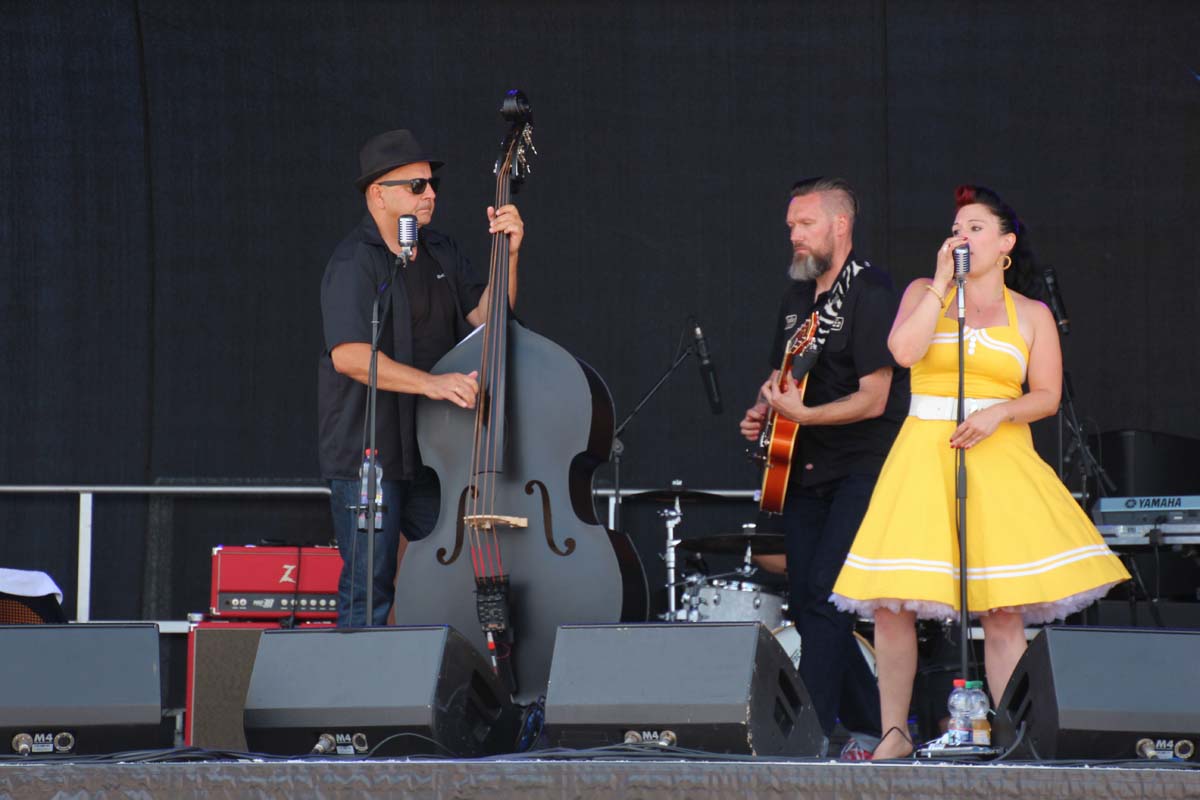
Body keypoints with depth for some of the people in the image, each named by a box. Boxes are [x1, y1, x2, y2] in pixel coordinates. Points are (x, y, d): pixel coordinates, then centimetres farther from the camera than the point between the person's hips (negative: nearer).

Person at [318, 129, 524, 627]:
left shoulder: (442, 254, 12)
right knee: (369, 591, -4)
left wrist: (508, 257, -5)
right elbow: (349, 354, -25)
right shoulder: (354, 264, -12)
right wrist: (431, 383, -34)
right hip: (367, 453, -7)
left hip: (430, 451, 7)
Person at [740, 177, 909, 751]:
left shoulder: (869, 292, -13)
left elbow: (873, 399, -18)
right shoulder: (797, 296, 14)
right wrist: (762, 411, 6)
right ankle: (869, 720, 18)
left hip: (860, 468, -9)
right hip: (805, 468, 9)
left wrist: (804, 414, -26)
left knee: (823, 594, -18)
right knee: (805, 602, 7)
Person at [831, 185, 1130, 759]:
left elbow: (1047, 396, 7)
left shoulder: (1032, 316, 10)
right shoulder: (924, 292, 10)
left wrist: (1000, 412, -11)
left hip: (999, 457, -1)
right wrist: (942, 281, -5)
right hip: (923, 452, 1)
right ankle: (894, 734, 4)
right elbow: (904, 350, -8)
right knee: (890, 603, -7)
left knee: (1003, 608, -8)